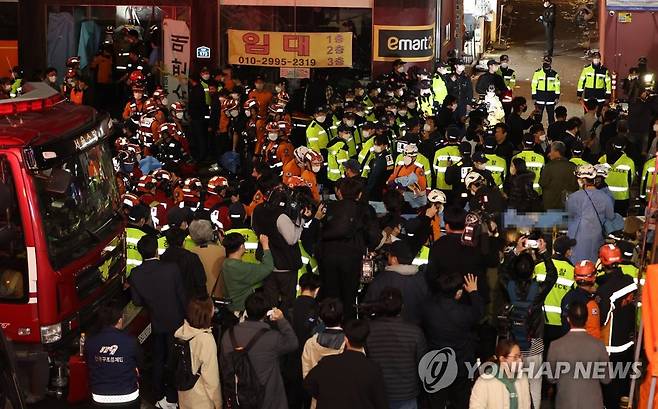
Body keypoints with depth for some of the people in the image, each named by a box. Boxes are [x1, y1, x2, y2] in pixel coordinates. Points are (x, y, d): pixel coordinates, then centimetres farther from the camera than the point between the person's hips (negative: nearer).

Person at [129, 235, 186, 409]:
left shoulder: (135, 274, -14)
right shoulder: (171, 269, -22)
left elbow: (137, 301, -7)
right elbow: (182, 295, -13)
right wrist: (186, 315, 2)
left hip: (156, 323, 3)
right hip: (175, 322, -3)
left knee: (158, 359, 20)